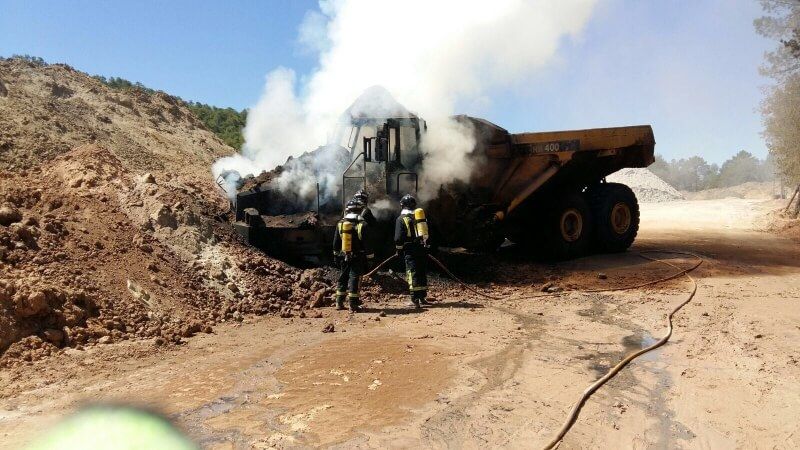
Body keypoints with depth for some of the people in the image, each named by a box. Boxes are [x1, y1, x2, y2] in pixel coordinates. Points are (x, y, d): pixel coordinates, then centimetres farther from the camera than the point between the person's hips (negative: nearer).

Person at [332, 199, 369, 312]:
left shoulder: (340, 224, 3)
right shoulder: (363, 225, -10)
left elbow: (336, 243, 9)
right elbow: (367, 243, -9)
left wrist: (337, 256, 17)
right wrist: (368, 258, -4)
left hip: (344, 257, 4)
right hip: (357, 258, -4)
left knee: (343, 278, 15)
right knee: (354, 278, -2)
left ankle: (339, 303, 20)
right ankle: (353, 304, -2)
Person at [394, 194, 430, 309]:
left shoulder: (401, 219, -2)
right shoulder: (420, 216, 14)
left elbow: (398, 238, -7)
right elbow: (426, 233, 15)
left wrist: (399, 250, 2)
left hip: (411, 251, -5)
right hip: (423, 249, 5)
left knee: (413, 274, -5)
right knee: (422, 273, 13)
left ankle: (415, 300, -9)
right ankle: (422, 298, 20)